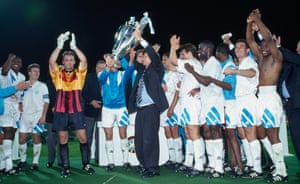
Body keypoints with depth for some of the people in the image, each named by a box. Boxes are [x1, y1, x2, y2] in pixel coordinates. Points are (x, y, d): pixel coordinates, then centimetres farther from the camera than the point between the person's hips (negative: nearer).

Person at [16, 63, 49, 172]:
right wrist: (20, 107, -2)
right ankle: (22, 160, 21)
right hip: (25, 115, 3)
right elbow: (21, 100, 19)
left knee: (36, 139, -2)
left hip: (37, 115, -3)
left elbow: (46, 102, -2)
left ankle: (35, 162, 6)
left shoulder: (42, 86, 1)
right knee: (22, 139, 3)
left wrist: (43, 116, -10)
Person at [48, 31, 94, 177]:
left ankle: (86, 164, 13)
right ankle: (66, 167, 13)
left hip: (77, 110, 0)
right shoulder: (57, 73, 8)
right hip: (60, 111, 1)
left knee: (83, 138, -1)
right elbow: (51, 61, -10)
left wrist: (74, 46, -18)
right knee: (63, 139, 4)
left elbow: (84, 60, -9)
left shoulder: (79, 73, 8)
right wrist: (59, 46, -19)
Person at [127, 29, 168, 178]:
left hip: (151, 108, -7)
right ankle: (146, 165, 19)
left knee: (149, 138, -8)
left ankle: (153, 168, 1)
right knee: (139, 139, 7)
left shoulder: (156, 69, 2)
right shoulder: (141, 69, 19)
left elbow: (154, 55, -12)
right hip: (140, 109, 7)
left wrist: (140, 39, -14)